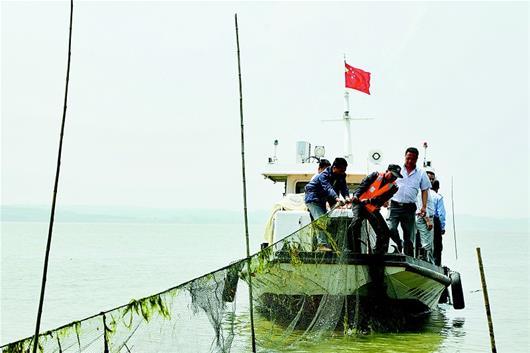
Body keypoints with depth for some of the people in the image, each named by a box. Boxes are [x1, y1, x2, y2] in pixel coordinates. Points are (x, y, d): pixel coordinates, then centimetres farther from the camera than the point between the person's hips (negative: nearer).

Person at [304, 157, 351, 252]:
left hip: (321, 200, 9)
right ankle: (322, 244, -31)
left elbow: (344, 187, -16)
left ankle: (319, 245, 14)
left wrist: (346, 197, -37)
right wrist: (337, 198, -58)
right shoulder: (324, 175, -26)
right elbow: (328, 188, -41)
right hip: (312, 198, -9)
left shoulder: (341, 176, -3)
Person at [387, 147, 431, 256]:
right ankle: (399, 243, 7)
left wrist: (424, 206, 1)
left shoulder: (421, 174, 10)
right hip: (395, 205, -1)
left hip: (410, 207, 1)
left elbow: (424, 190, 12)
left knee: (409, 236, 3)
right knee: (391, 229, -20)